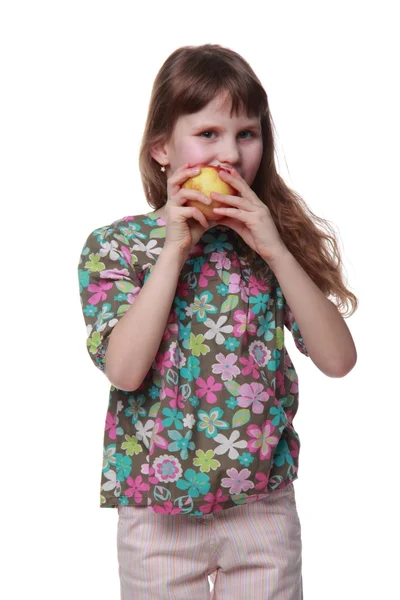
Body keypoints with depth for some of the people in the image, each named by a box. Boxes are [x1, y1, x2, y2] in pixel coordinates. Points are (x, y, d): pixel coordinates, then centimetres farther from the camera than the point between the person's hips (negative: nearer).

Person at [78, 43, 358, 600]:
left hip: (265, 505, 2)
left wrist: (275, 250, -16)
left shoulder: (273, 238, 1)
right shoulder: (115, 245, -4)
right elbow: (123, 370, -19)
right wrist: (175, 251, -19)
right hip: (158, 504, -1)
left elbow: (339, 359, -9)